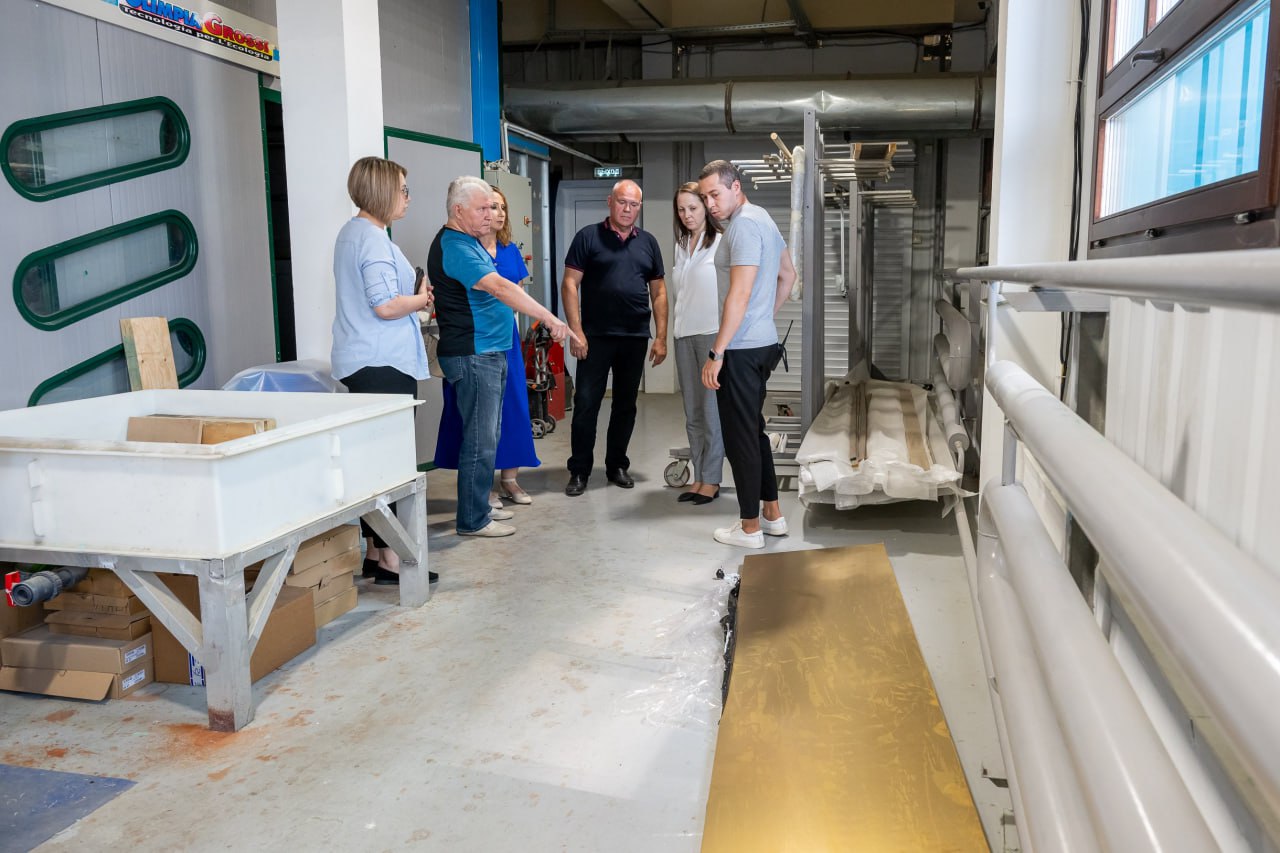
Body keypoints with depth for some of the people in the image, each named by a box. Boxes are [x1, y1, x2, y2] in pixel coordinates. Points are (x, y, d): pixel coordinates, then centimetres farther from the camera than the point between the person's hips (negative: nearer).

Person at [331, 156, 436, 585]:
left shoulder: (351, 232, 18)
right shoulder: (373, 238, -15)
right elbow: (386, 305, -22)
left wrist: (414, 294, 18)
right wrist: (421, 299, -4)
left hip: (363, 364, 10)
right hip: (384, 364, -10)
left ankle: (374, 552, 19)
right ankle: (390, 559, -2)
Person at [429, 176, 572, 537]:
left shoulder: (468, 241, 17)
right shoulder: (454, 247, -17)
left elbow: (498, 287, 25)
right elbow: (501, 288, -27)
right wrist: (549, 318, -32)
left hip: (489, 353, 11)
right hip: (473, 355, -11)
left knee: (486, 436, 15)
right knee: (480, 440, -6)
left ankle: (478, 505, 26)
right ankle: (473, 521, 2)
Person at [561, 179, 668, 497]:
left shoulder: (648, 242, 11)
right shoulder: (588, 237, 0)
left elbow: (658, 292, 12)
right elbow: (570, 284, -4)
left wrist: (661, 337, 4)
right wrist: (576, 331, -12)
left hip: (635, 338, 4)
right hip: (595, 336, -3)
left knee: (626, 404, 10)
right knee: (586, 403, -2)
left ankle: (617, 465, 23)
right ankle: (579, 471, 8)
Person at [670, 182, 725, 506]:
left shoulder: (720, 243, -5)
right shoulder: (680, 245, 14)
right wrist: (673, 329, 12)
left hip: (711, 333, -6)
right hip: (684, 335, 6)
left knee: (711, 409, -2)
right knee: (692, 412, 8)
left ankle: (711, 480, 6)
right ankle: (698, 477, 15)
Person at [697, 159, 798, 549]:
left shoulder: (744, 225, -16)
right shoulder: (763, 220, 15)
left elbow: (739, 295, -23)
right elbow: (788, 275, 25)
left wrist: (716, 353, -21)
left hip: (741, 350, -10)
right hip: (763, 342, 10)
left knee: (740, 436, -1)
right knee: (754, 429, 18)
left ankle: (750, 527, 9)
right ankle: (773, 514, 26)